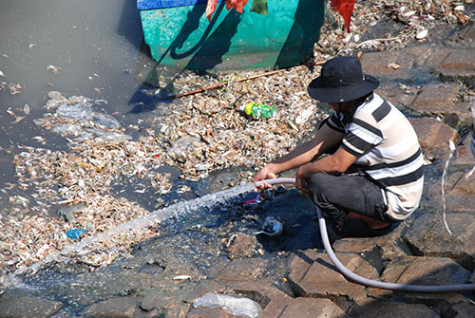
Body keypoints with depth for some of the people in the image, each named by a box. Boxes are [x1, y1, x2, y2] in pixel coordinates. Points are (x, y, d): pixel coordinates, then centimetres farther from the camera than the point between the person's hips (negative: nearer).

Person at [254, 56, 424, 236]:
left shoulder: (368, 117, -28)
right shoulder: (350, 107, 1)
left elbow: (337, 164, -26)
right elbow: (317, 144, 3)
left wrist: (303, 172, -7)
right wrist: (274, 168, 1)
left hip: (396, 204, -10)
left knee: (318, 182, -24)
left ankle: (377, 223, 0)